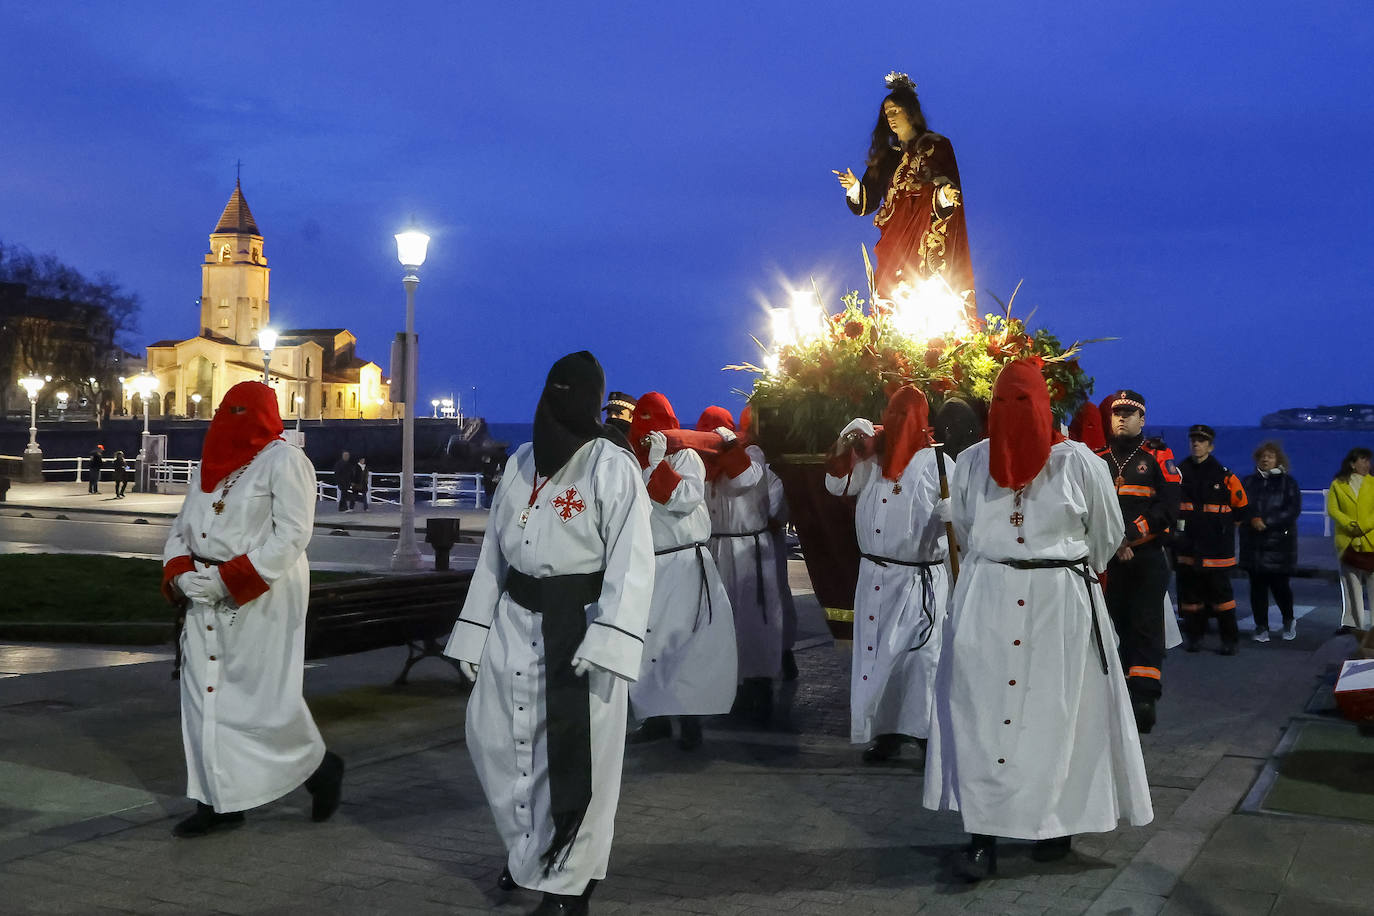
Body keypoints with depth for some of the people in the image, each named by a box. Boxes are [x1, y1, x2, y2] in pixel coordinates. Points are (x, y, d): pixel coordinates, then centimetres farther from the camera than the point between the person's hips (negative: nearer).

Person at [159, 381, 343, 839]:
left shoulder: (284, 462, -8)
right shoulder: (207, 468, 16)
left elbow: (291, 535, -16)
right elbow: (181, 529, 16)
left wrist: (229, 580, -20)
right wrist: (180, 574, -5)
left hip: (264, 599, -7)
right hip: (207, 599, 8)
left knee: (265, 698, -4)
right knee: (206, 697, 7)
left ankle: (321, 766, 19)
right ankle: (220, 801, 15)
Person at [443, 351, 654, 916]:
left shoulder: (614, 468, -11)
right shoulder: (520, 463, 10)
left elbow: (632, 562, -16)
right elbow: (494, 550, 14)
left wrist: (606, 641, -26)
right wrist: (473, 633, 12)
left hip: (581, 624, -6)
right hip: (516, 620, 7)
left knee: (576, 756, 0)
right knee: (493, 735, 12)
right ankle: (529, 850, 35)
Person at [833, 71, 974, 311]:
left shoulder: (936, 146, 3)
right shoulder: (887, 155, 18)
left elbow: (949, 187, -6)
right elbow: (869, 201, 12)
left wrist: (945, 196, -28)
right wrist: (855, 187, -8)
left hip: (929, 242, -4)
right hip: (894, 243, 5)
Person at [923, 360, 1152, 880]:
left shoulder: (1078, 462, -2)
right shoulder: (971, 463, 5)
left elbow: (1107, 535, 9)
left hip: (1062, 603, -1)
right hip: (986, 601, 2)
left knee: (1057, 714, 2)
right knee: (981, 713, -4)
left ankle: (1058, 822, 18)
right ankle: (983, 835, -2)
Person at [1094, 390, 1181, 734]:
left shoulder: (1158, 457, 3)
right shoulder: (1097, 460, 10)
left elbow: (1167, 508, -6)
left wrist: (1130, 534, -15)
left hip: (1148, 557, -3)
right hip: (1110, 560, 3)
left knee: (1146, 626, -8)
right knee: (1121, 625, 8)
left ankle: (1144, 699, -11)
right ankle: (1127, 694, 17)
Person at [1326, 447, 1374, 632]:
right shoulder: (1337, 485, 7)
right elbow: (1332, 509, 0)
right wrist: (1350, 525, -13)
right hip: (1347, 541, 1)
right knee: (1350, 583, 4)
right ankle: (1351, 622, 10)